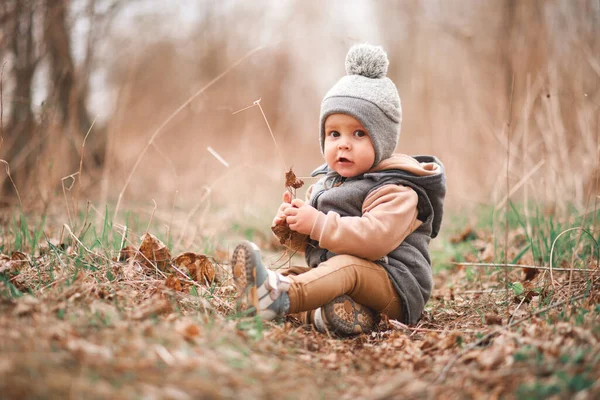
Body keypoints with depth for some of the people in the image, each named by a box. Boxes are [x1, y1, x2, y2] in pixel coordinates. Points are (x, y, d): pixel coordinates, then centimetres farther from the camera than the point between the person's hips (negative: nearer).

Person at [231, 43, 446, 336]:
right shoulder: (325, 183, 17)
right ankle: (320, 312, -42)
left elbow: (377, 237, -26)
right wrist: (292, 223, -3)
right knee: (295, 273, -11)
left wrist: (320, 224, -25)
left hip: (395, 287, -8)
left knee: (349, 266, -35)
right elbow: (308, 242, 21)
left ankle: (282, 296, -60)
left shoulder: (395, 190, -8)